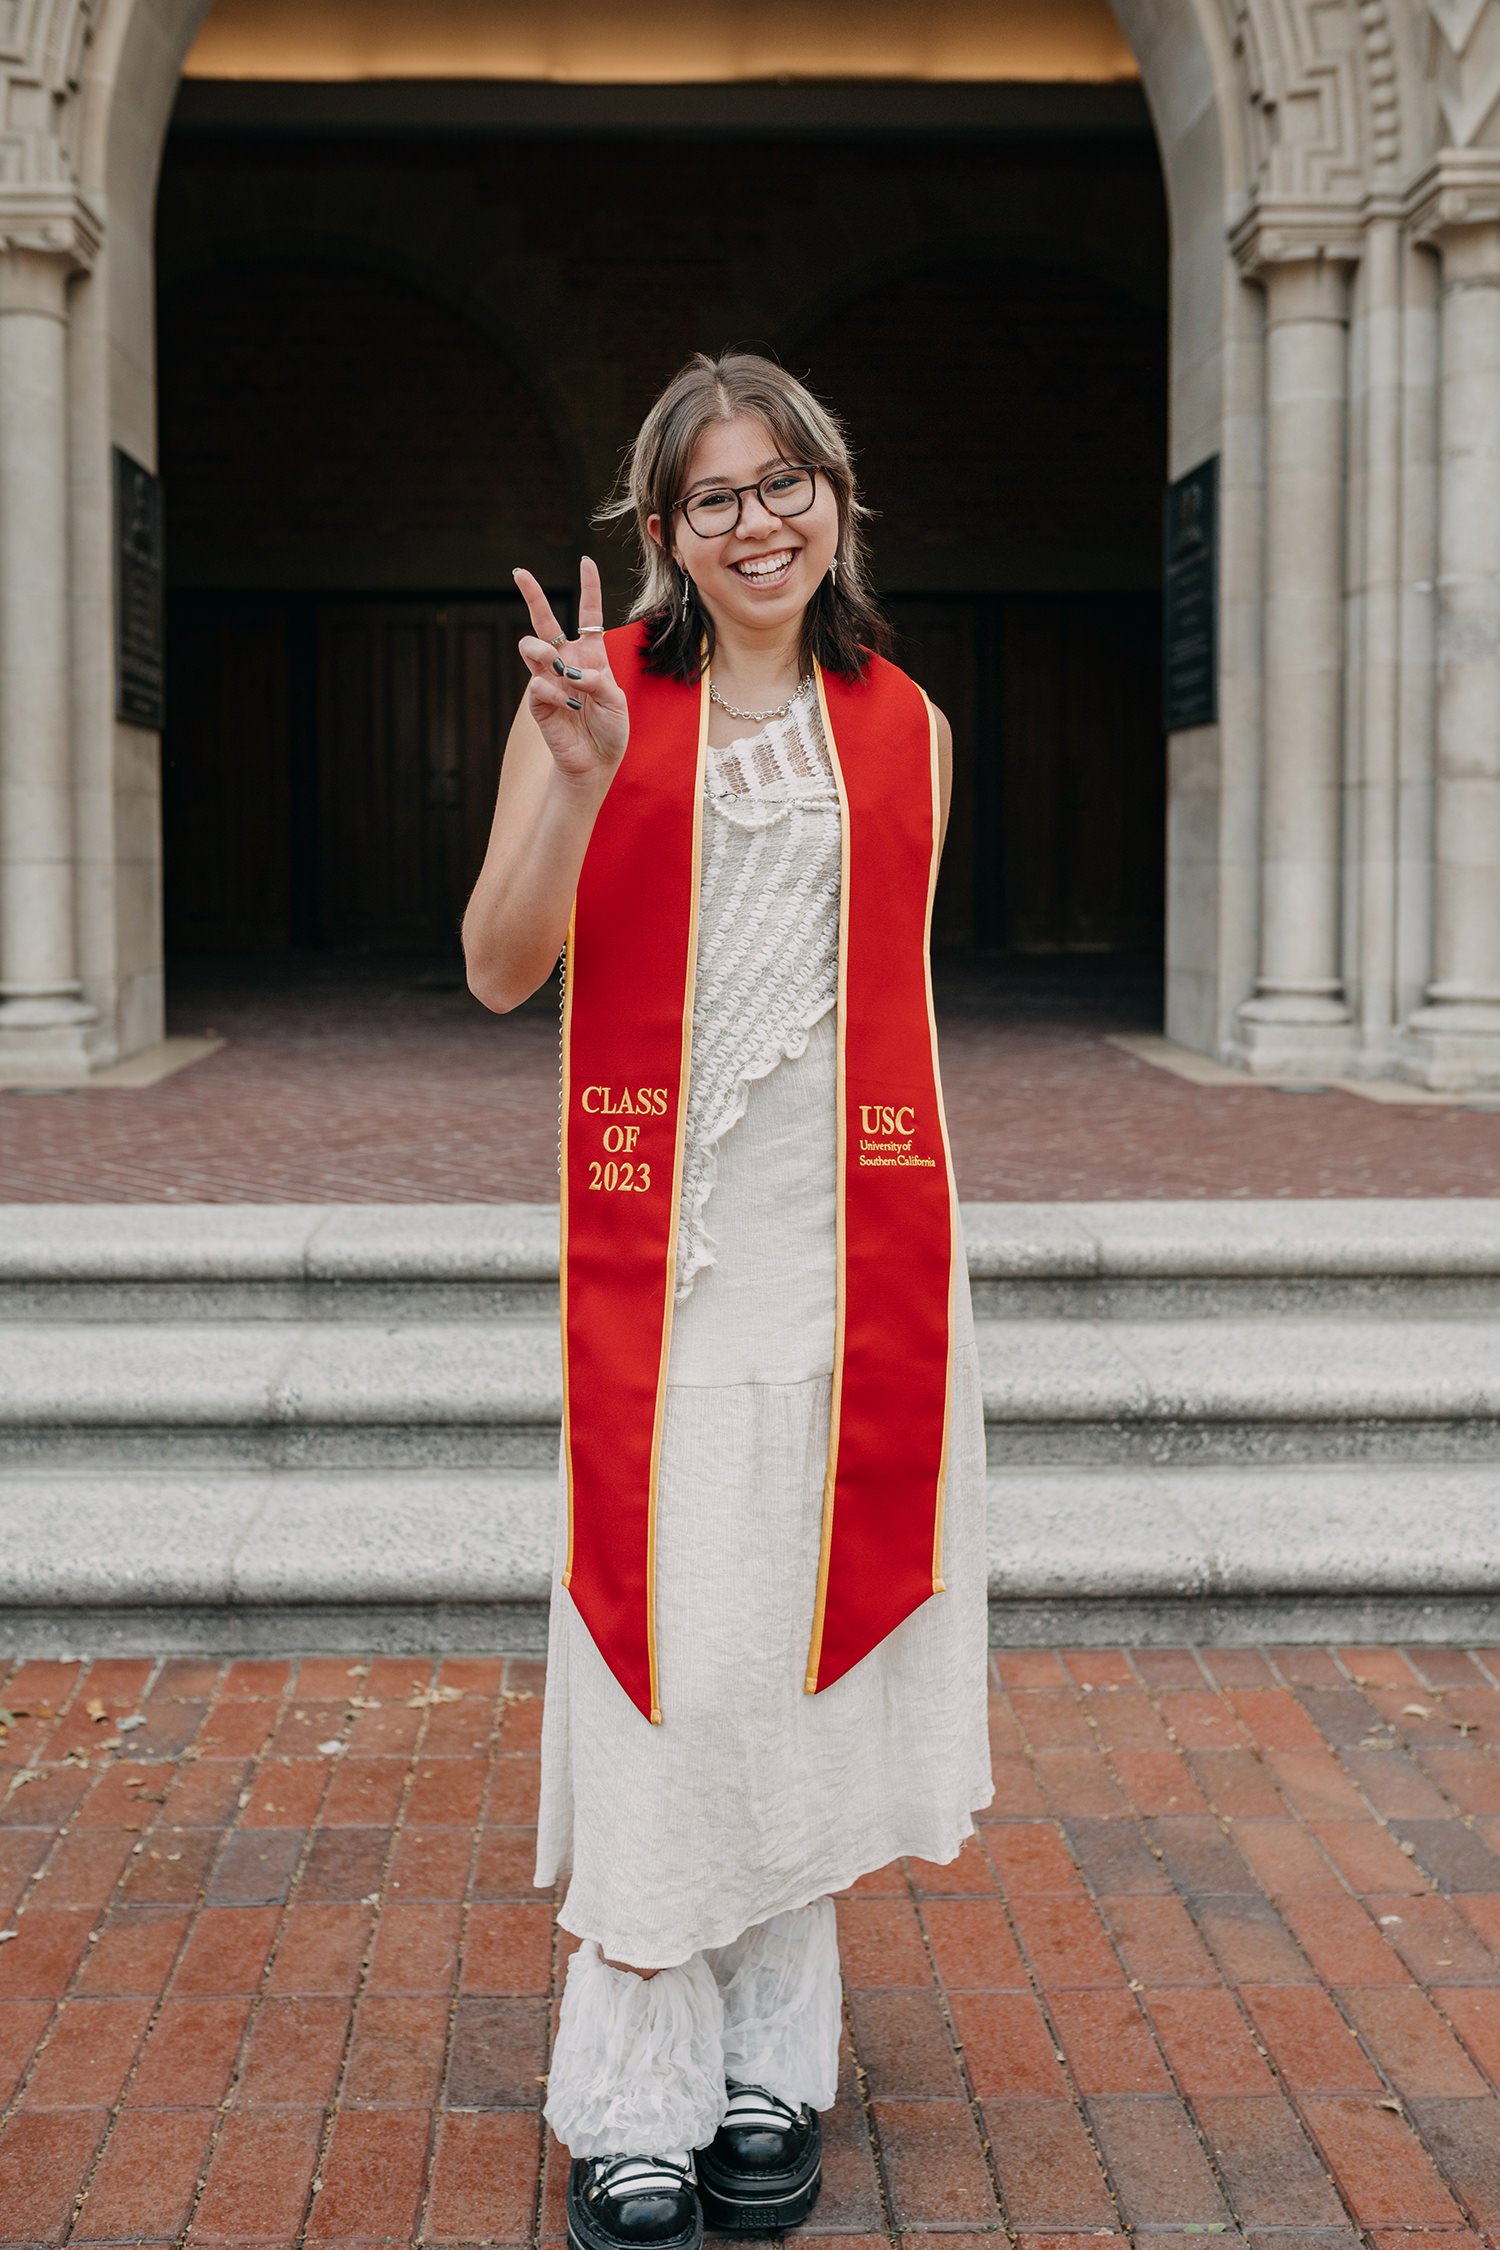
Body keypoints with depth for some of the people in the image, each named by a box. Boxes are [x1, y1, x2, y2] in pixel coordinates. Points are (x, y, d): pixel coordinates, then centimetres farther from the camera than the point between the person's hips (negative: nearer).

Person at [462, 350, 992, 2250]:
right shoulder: (596, 690, 2)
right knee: (667, 1659, -3)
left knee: (809, 1641, 8)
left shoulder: (906, 729, 10)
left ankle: (771, 2063, 22)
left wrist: (912, 1250, 13)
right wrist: (578, 775, -22)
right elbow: (498, 972, -7)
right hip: (659, 1252, -2)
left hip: (857, 1245, 3)